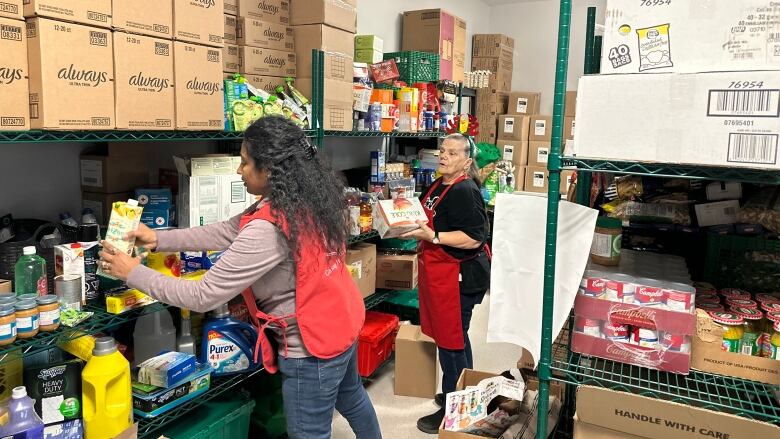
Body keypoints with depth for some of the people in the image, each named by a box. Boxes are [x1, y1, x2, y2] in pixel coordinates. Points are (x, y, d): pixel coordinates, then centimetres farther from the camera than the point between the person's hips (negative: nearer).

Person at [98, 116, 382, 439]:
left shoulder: (267, 230, -32)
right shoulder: (307, 198, -5)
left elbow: (203, 297, -24)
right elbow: (229, 233, 2)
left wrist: (133, 274, -13)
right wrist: (159, 239, 1)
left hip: (312, 344, -8)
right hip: (342, 321, 9)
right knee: (350, 397, 33)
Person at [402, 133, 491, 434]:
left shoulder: (464, 192, -19)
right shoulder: (439, 186, 11)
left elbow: (474, 238, -26)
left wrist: (432, 237, -29)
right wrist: (416, 227, 8)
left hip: (459, 275, -10)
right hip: (439, 271, 10)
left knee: (451, 341, 1)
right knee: (455, 337, 21)